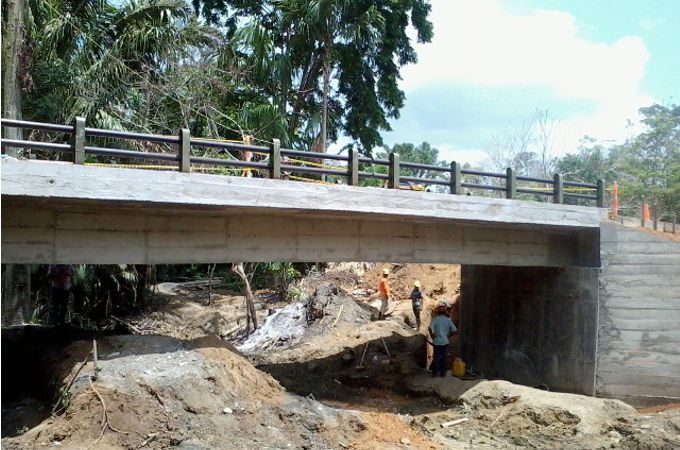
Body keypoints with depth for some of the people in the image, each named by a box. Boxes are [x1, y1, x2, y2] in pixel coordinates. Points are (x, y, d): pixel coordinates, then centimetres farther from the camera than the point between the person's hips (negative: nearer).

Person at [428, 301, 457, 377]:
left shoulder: (435, 319, -9)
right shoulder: (447, 319, -1)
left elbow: (430, 328, -23)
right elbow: (454, 330, -2)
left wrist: (432, 336, -9)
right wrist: (448, 335, 10)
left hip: (437, 342, -2)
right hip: (445, 341, 2)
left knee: (436, 357, 6)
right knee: (444, 357, 11)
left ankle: (435, 372, 10)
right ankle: (443, 372, 16)